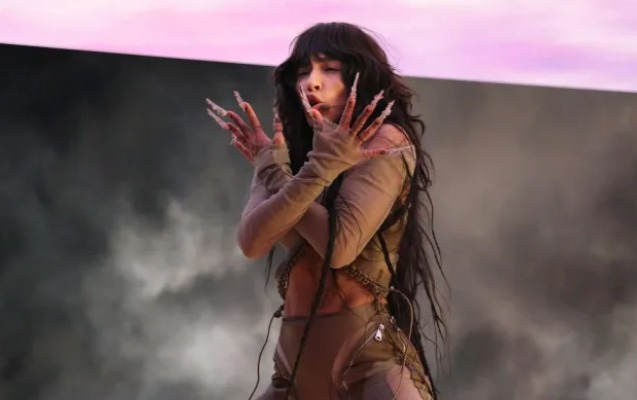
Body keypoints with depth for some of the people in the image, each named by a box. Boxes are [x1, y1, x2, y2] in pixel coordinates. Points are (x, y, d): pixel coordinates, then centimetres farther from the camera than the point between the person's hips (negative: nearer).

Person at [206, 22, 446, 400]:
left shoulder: (385, 142, -4)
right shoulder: (301, 153, 14)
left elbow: (341, 244, -17)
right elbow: (252, 241, -3)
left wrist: (273, 170, -5)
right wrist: (320, 169, -12)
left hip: (367, 354, -7)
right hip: (298, 358, 7)